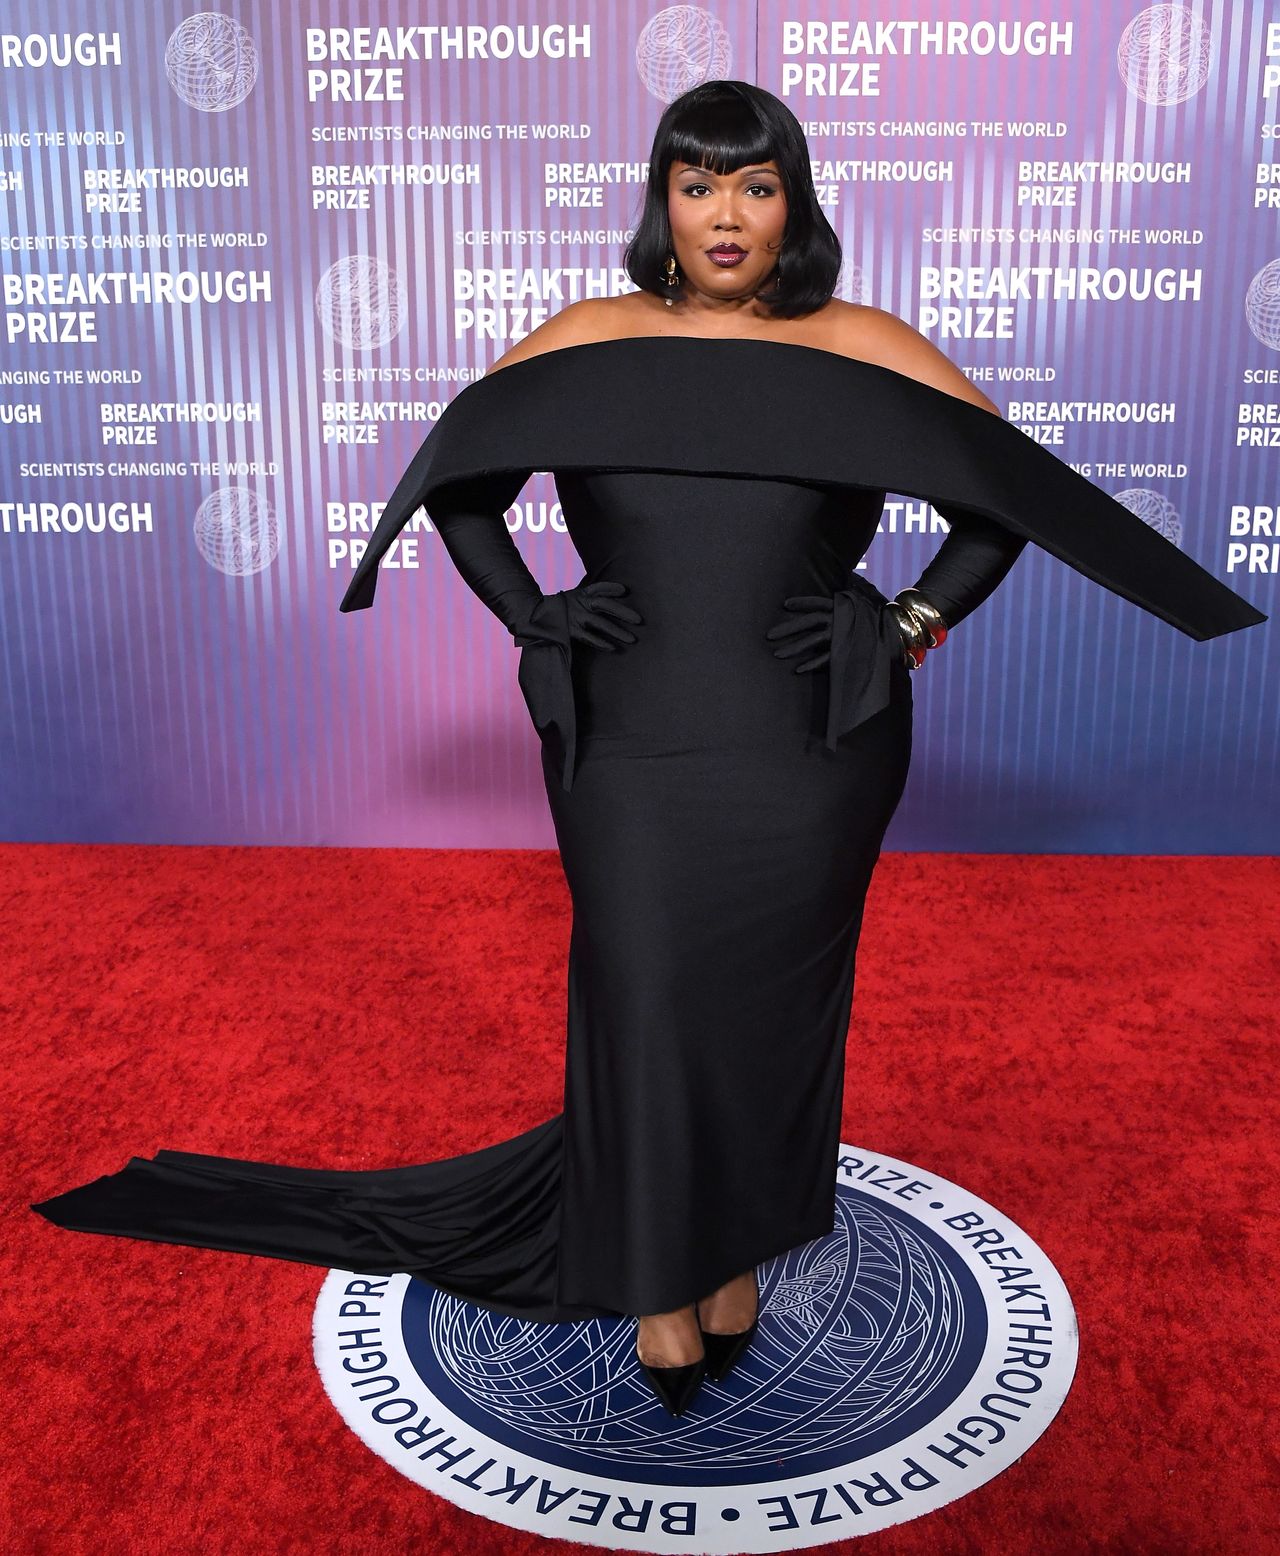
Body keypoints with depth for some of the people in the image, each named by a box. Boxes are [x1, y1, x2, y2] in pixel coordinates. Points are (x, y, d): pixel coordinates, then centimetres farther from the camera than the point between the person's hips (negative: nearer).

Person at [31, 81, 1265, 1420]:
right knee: (642, 1007, 3)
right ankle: (660, 1285, 27)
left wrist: (914, 623, -2)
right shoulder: (590, 343, 4)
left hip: (807, 754, 0)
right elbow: (455, 475, 15)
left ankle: (739, 1254, 35)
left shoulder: (861, 352, 1)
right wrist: (527, 613, 3)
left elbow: (1016, 493, 6)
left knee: (767, 1008, 11)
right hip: (631, 748, 0)